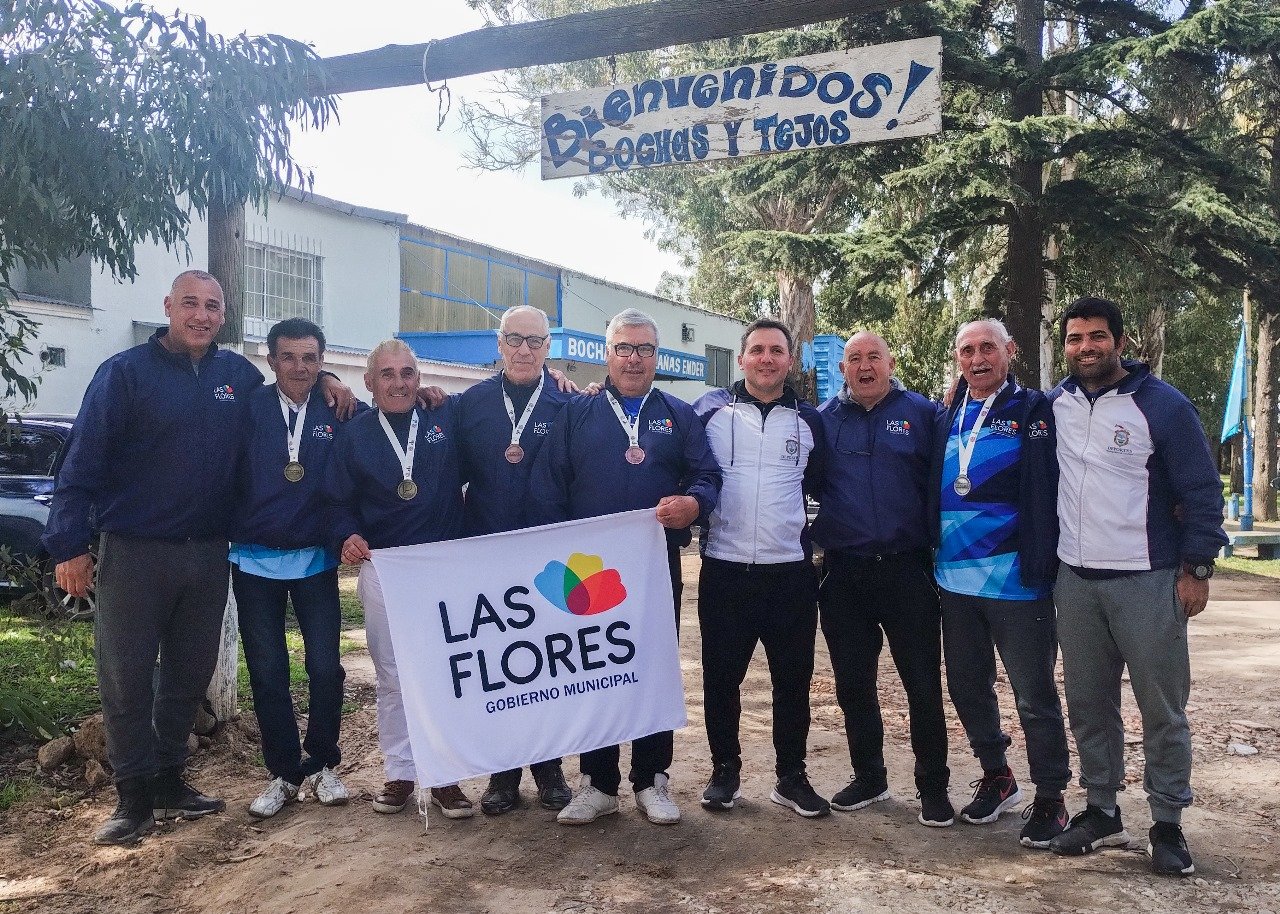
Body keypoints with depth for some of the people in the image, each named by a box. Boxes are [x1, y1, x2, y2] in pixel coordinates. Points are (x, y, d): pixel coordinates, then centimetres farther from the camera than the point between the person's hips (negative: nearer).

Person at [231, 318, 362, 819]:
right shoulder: (250, 408, -3)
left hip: (315, 559, 0)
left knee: (325, 667, 0)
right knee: (266, 672, 6)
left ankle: (322, 764, 20)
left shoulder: (338, 412, -1)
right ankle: (284, 773, 20)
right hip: (255, 559, 0)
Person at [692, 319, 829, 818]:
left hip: (791, 570, 1)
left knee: (793, 679, 8)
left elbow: (820, 485, 16)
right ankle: (725, 769, 23)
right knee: (721, 678, 7)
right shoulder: (710, 410, 1)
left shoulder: (809, 420, 7)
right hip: (725, 569, -1)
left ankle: (791, 776, 21)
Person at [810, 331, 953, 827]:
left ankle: (933, 787, 17)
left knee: (923, 684, 3)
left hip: (907, 569, -2)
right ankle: (868, 777, 28)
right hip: (844, 573, 3)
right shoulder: (823, 419, 7)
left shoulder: (922, 413, 1)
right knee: (852, 684, 11)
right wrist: (818, 539, 4)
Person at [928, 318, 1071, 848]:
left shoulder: (1034, 411, -5)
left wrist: (1044, 562, -17)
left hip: (1015, 579, -6)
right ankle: (996, 777, 34)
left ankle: (1050, 799, 17)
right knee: (967, 686, 16)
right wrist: (934, 557, 9)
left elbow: (1055, 488, -11)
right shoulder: (949, 420, 12)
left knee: (1035, 695, 3)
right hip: (955, 580, 6)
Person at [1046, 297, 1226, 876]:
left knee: (1162, 709, 3)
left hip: (1147, 582, -4)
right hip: (1075, 582, 4)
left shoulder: (1162, 404, -6)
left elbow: (1202, 490, -4)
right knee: (1088, 705, 11)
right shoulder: (1056, 405, 7)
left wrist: (1197, 569, -7)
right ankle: (1102, 812, 24)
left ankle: (1167, 825, 16)